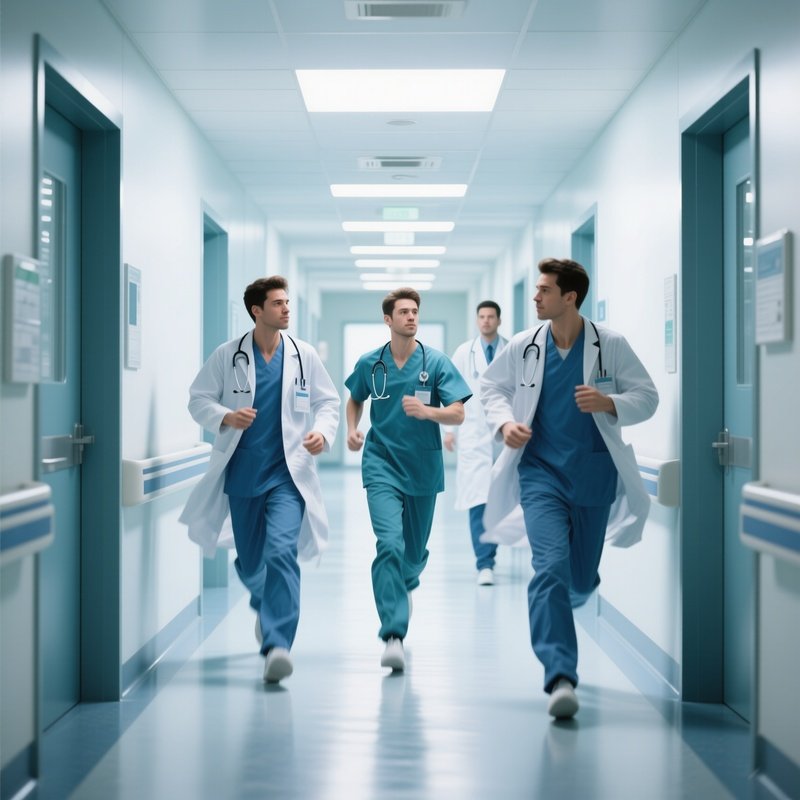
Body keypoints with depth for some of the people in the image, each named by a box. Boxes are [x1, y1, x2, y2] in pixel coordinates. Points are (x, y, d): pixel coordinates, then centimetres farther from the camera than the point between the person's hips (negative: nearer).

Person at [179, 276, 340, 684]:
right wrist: (224, 417, -17)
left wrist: (323, 432, -11)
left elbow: (328, 401, 9)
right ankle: (265, 606, 48)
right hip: (242, 472, 1)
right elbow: (198, 398, 4)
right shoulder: (227, 355, -1)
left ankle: (277, 644, -23)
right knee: (249, 560, 13)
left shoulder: (304, 355, 1)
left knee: (281, 551, -20)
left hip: (287, 473, -1)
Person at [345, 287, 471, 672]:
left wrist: (426, 410, -26)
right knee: (389, 543, -20)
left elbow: (458, 414, -8)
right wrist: (352, 430, 3)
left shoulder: (436, 362, -3)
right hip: (381, 465, -1)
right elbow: (355, 399, 21)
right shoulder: (369, 363, 2)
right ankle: (393, 635, -23)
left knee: (415, 551, 14)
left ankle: (405, 585, 52)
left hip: (423, 468, 1)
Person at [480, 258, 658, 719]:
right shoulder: (524, 347, -1)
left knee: (581, 578, 12)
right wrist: (504, 422, -5)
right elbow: (492, 386, 14)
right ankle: (561, 677, -18)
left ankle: (556, 605, 51)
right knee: (551, 567, -17)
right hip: (541, 469, 0)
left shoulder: (610, 345, -6)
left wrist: (608, 403, -20)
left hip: (593, 472, 1)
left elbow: (648, 397, -1)